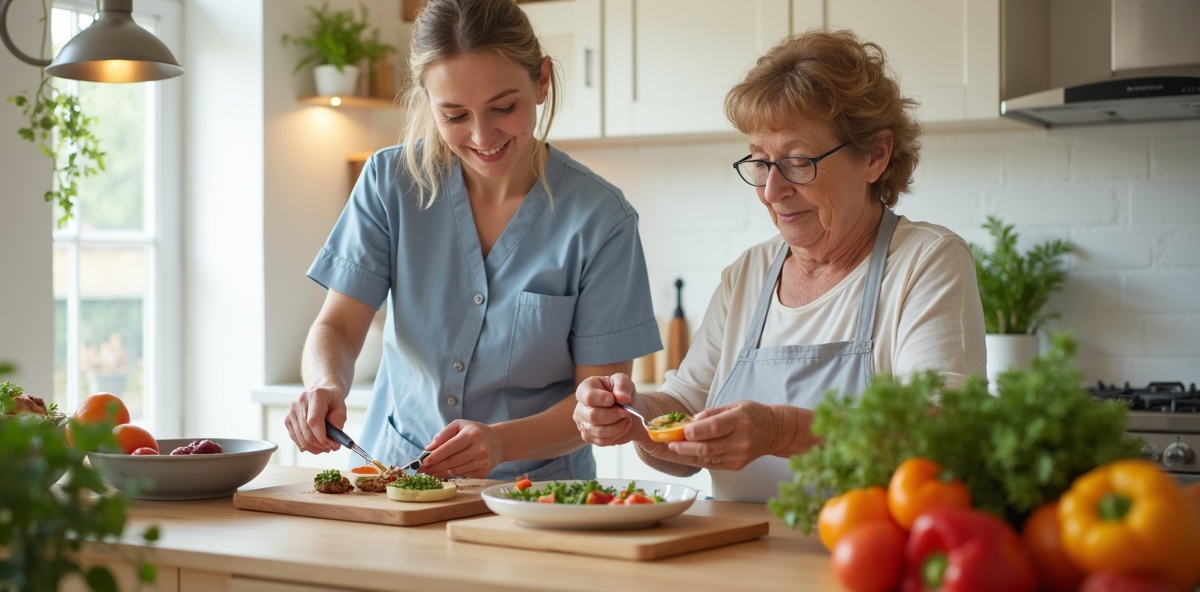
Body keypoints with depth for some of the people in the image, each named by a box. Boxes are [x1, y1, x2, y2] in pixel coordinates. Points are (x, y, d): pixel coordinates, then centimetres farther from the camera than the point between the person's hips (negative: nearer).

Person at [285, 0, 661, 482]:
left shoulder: (600, 218, -9)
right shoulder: (391, 182, -1)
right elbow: (337, 326, 1)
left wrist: (502, 443, -25)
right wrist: (326, 387, -22)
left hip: (534, 484, 1)